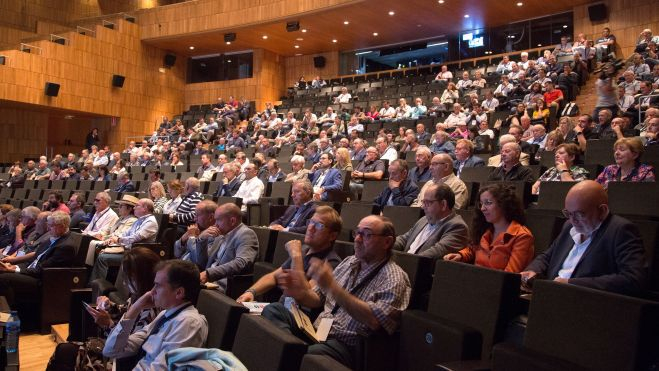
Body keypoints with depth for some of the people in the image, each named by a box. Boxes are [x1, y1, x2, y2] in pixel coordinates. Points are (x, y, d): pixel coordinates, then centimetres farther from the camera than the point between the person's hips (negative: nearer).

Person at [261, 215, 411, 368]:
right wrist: (301, 294, -8)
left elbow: (373, 321, -25)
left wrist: (332, 286, -27)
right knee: (273, 310, -8)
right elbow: (318, 299, 17)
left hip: (347, 345, -8)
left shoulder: (394, 278, -10)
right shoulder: (349, 262, 13)